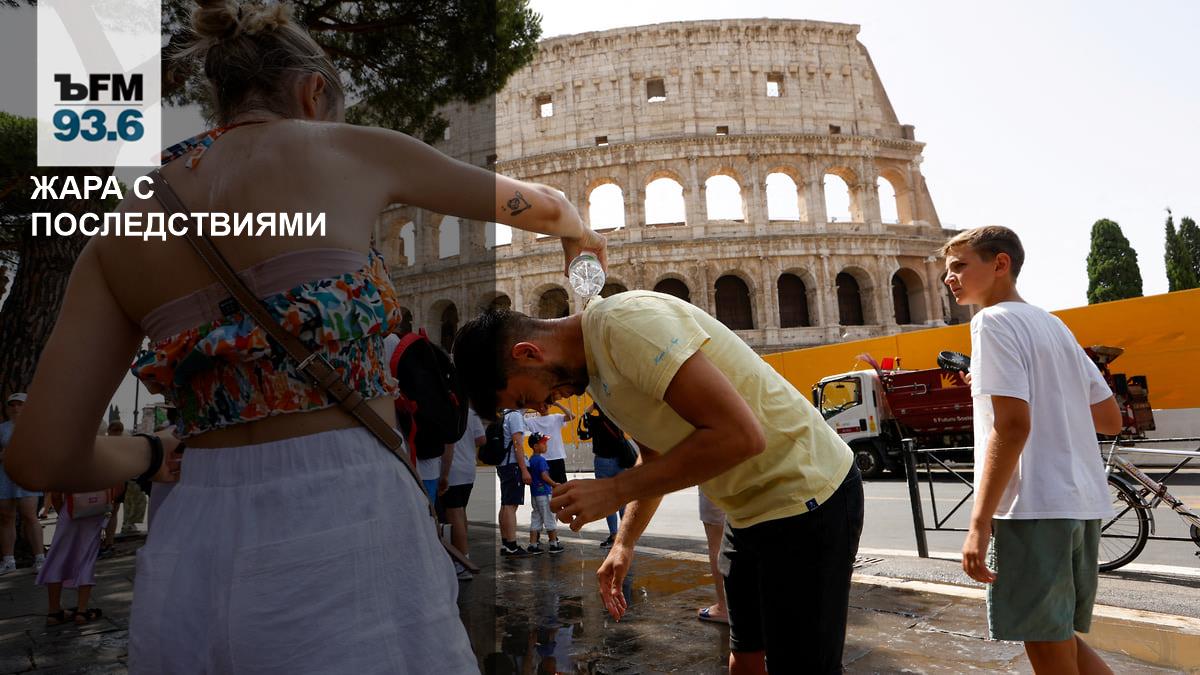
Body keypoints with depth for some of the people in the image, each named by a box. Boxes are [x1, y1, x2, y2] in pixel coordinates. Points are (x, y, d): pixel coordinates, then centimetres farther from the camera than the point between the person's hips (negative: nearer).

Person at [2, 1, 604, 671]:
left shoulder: (120, 233, 9)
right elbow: (540, 205, 16)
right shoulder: (353, 149, 2)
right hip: (344, 535, -4)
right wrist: (582, 235, 39)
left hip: (189, 563, 5)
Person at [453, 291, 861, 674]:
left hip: (805, 494, -9)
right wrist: (624, 543, 11)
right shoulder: (594, 368, 7)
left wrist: (614, 490, -24)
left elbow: (740, 434, -30)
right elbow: (656, 456, 20)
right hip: (753, 505, 9)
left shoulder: (625, 323, -24)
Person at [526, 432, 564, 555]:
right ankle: (553, 544, 9)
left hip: (534, 493, 8)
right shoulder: (541, 459, -16)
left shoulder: (531, 460, 11)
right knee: (550, 519, 2)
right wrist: (555, 484, -10)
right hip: (544, 492, -8)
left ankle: (533, 545, 11)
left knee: (535, 519, 11)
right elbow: (544, 476, -22)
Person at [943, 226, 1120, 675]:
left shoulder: (993, 321, -8)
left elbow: (1012, 425, -19)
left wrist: (979, 522, -19)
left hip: (1034, 508, -9)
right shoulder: (1054, 324, 17)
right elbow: (1111, 420, 18)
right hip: (1084, 504, 9)